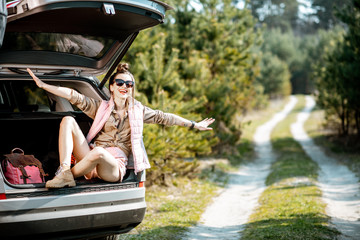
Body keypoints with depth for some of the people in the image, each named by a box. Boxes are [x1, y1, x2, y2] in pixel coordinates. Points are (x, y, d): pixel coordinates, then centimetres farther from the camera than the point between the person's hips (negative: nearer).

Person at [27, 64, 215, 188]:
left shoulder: (138, 111, 16)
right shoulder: (101, 108, 14)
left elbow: (164, 117, 23)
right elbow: (75, 97, 6)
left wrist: (194, 125, 27)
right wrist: (43, 85, -2)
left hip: (114, 167, -2)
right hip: (89, 159, 2)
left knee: (98, 152, -40)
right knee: (68, 120, -17)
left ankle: (68, 177, -16)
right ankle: (64, 171, -32)